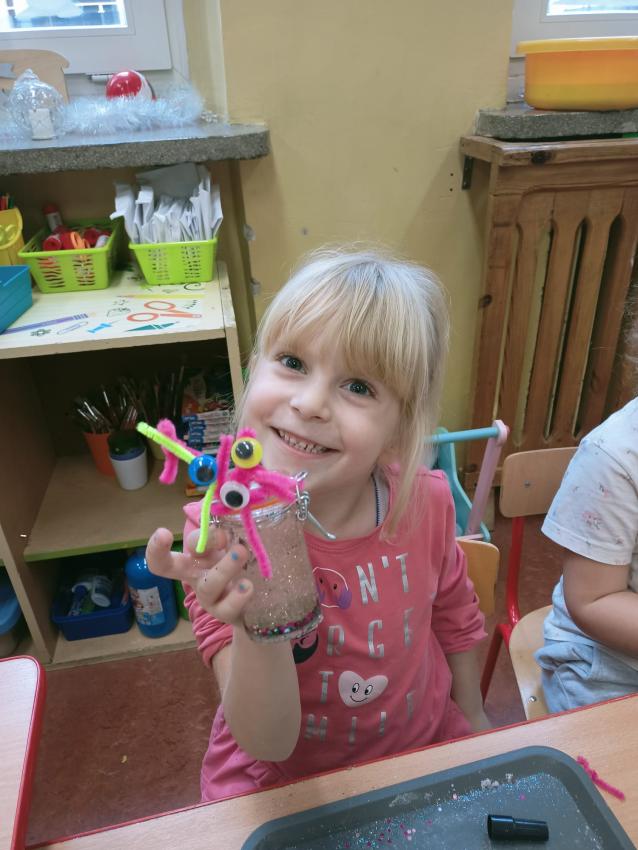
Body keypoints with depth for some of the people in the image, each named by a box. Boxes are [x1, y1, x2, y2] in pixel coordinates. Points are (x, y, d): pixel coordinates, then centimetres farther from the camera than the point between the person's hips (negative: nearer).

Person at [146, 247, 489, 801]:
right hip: (278, 784, -1)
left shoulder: (425, 502, -17)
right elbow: (267, 744, -24)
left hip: (423, 754, 2)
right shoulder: (220, 535, -24)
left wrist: (475, 723, 15)